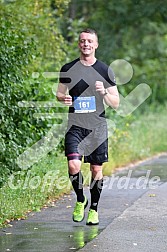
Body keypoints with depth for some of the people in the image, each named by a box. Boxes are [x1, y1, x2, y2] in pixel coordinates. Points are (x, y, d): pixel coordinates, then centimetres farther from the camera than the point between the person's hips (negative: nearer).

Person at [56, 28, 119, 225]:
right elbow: (59, 93, 17)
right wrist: (64, 98, -6)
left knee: (96, 170, 4)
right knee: (73, 166, -16)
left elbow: (115, 104, 4)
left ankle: (94, 209, 22)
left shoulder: (105, 71, 3)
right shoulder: (68, 69, 5)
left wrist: (104, 92, -15)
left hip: (98, 127, 0)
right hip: (75, 126, 0)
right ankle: (80, 200, 10)